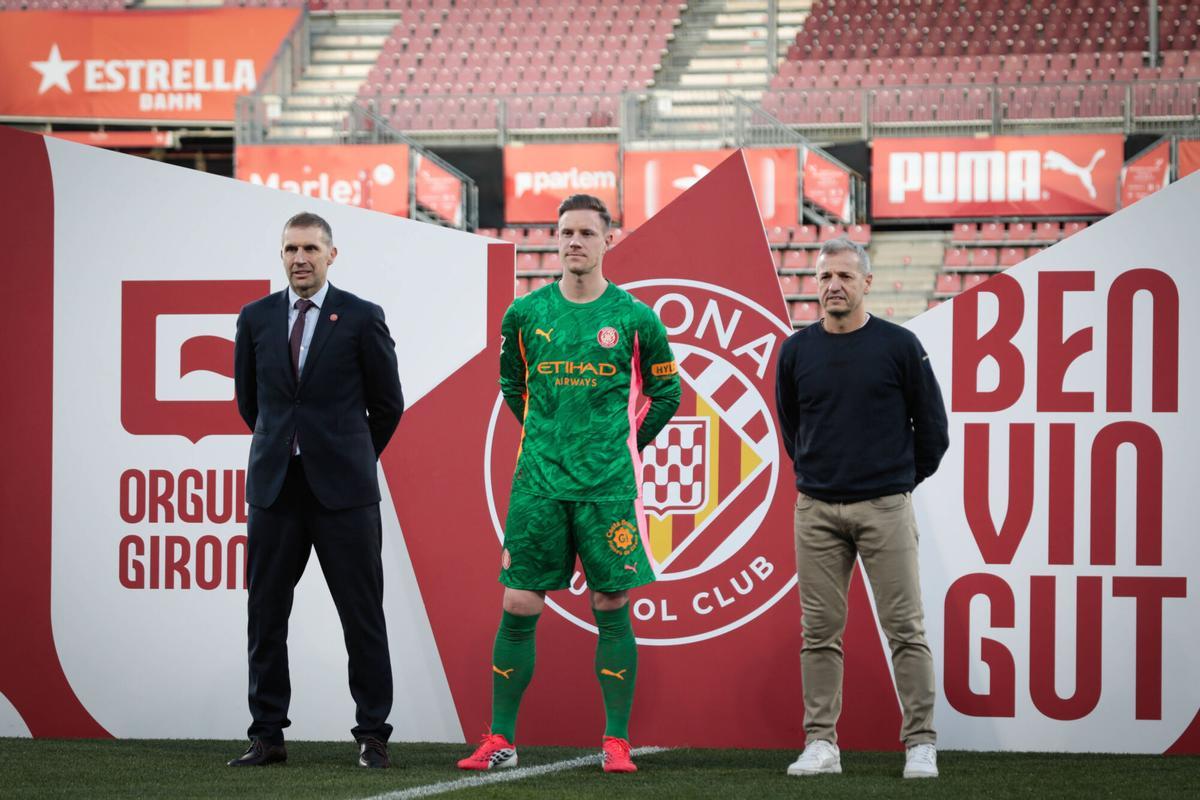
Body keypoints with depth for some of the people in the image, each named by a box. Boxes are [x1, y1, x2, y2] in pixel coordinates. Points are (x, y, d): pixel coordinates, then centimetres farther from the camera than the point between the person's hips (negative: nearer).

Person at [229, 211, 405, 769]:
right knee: (266, 614, 5)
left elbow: (387, 404, 6)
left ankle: (372, 736, 6)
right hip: (275, 487, 3)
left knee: (363, 616, 0)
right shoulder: (256, 318, 7)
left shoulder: (361, 318, -1)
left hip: (343, 490, -3)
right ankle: (267, 736, 12)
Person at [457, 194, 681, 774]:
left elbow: (666, 393, 13)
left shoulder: (633, 318, 0)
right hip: (538, 484, 1)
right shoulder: (525, 314, 5)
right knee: (518, 607, 0)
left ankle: (616, 743, 6)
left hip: (608, 487, -1)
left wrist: (628, 447, 10)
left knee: (612, 608, 0)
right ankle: (500, 741, 7)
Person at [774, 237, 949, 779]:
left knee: (905, 629, -3)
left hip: (885, 508, -3)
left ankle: (921, 744, 0)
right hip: (817, 510, 3)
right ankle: (820, 744, 9)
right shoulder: (797, 351, 5)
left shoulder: (899, 346, -3)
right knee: (820, 633, 4)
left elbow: (931, 425, 5)